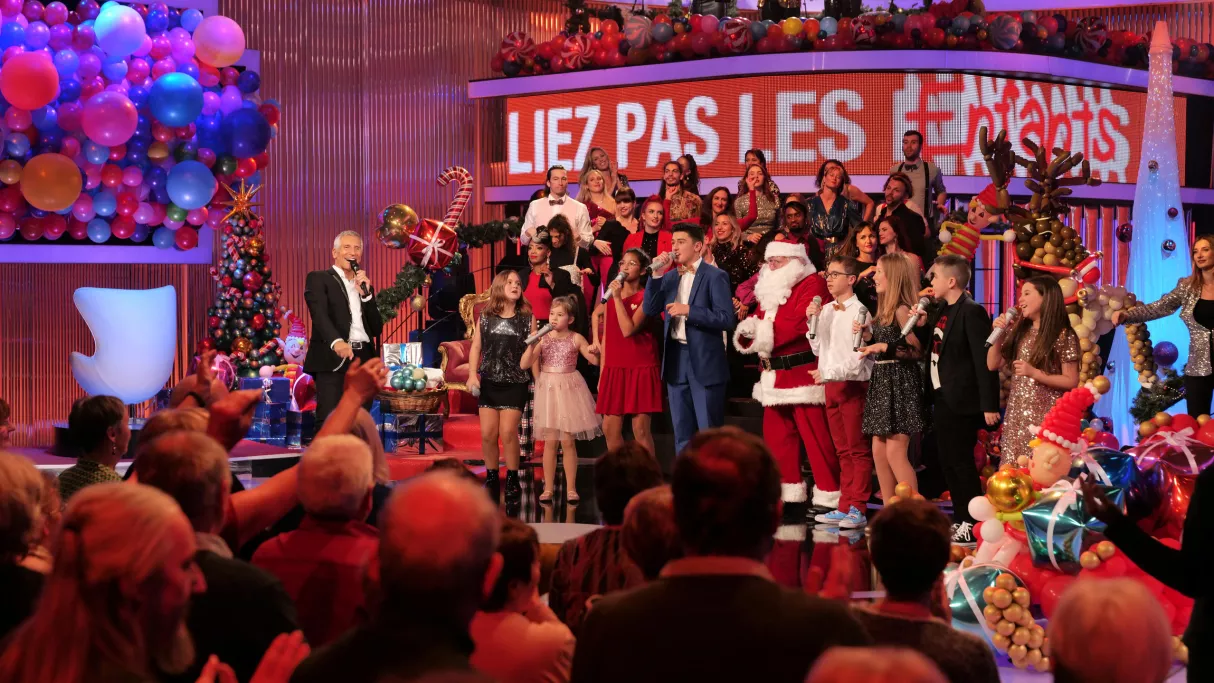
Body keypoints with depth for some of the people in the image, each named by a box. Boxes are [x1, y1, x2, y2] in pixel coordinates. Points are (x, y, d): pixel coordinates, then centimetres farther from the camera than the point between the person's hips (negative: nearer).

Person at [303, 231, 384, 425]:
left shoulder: (364, 286, 23)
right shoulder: (319, 279, 6)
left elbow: (377, 329, 14)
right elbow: (319, 314, -13)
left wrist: (366, 294, 1)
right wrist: (336, 341, -32)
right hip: (333, 360, -5)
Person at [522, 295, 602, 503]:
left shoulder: (576, 339, -1)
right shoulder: (542, 339, -1)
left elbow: (595, 361, 2)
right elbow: (524, 365, -5)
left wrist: (594, 352, -20)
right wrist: (531, 345, -20)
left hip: (569, 390, -1)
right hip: (548, 390, 1)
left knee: (568, 441, 2)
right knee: (550, 441, 2)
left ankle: (571, 488, 10)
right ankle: (548, 488, 9)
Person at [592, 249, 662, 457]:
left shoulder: (645, 297, -5)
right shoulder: (611, 294, 12)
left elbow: (628, 330, -19)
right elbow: (606, 337, 14)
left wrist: (618, 297, -16)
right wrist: (602, 373, 10)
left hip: (640, 369, -6)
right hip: (614, 369, 6)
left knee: (640, 429, -7)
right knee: (610, 429, 4)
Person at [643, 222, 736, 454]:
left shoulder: (714, 276, -7)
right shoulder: (671, 277, 12)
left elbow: (727, 319, -15)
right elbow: (649, 310, 4)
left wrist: (688, 310, -20)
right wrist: (657, 275, -4)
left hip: (704, 362, -6)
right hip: (675, 360, 6)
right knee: (682, 434, 12)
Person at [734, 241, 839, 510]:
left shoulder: (812, 284, -9)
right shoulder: (771, 287, 19)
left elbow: (799, 324, -20)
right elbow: (758, 321, 14)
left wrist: (761, 331, -14)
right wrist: (748, 330, -9)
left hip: (804, 374, -9)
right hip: (775, 376, 9)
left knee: (815, 437, -7)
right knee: (776, 437, 11)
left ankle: (828, 497, -1)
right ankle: (787, 496, 20)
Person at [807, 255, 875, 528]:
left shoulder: (859, 312, -11)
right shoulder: (825, 310, 11)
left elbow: (859, 357, -15)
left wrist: (828, 373, -17)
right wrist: (813, 321, 3)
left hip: (853, 385, -7)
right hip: (831, 386, 7)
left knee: (858, 450, -2)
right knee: (843, 451, 11)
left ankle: (858, 509, -1)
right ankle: (845, 508, 14)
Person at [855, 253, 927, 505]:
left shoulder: (902, 310, -13)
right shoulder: (884, 310, 15)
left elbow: (917, 351, -17)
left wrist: (885, 347, -23)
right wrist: (868, 337, 3)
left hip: (900, 383, -10)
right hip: (882, 381, 10)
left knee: (895, 452, -11)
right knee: (879, 452, 8)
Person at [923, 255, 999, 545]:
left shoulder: (972, 312, -15)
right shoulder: (941, 310, 12)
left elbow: (984, 360, -19)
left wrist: (989, 405, -22)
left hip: (961, 401, -9)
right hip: (941, 398, 9)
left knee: (962, 464, -5)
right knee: (948, 463, 12)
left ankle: (974, 527, 2)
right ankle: (960, 521, 21)